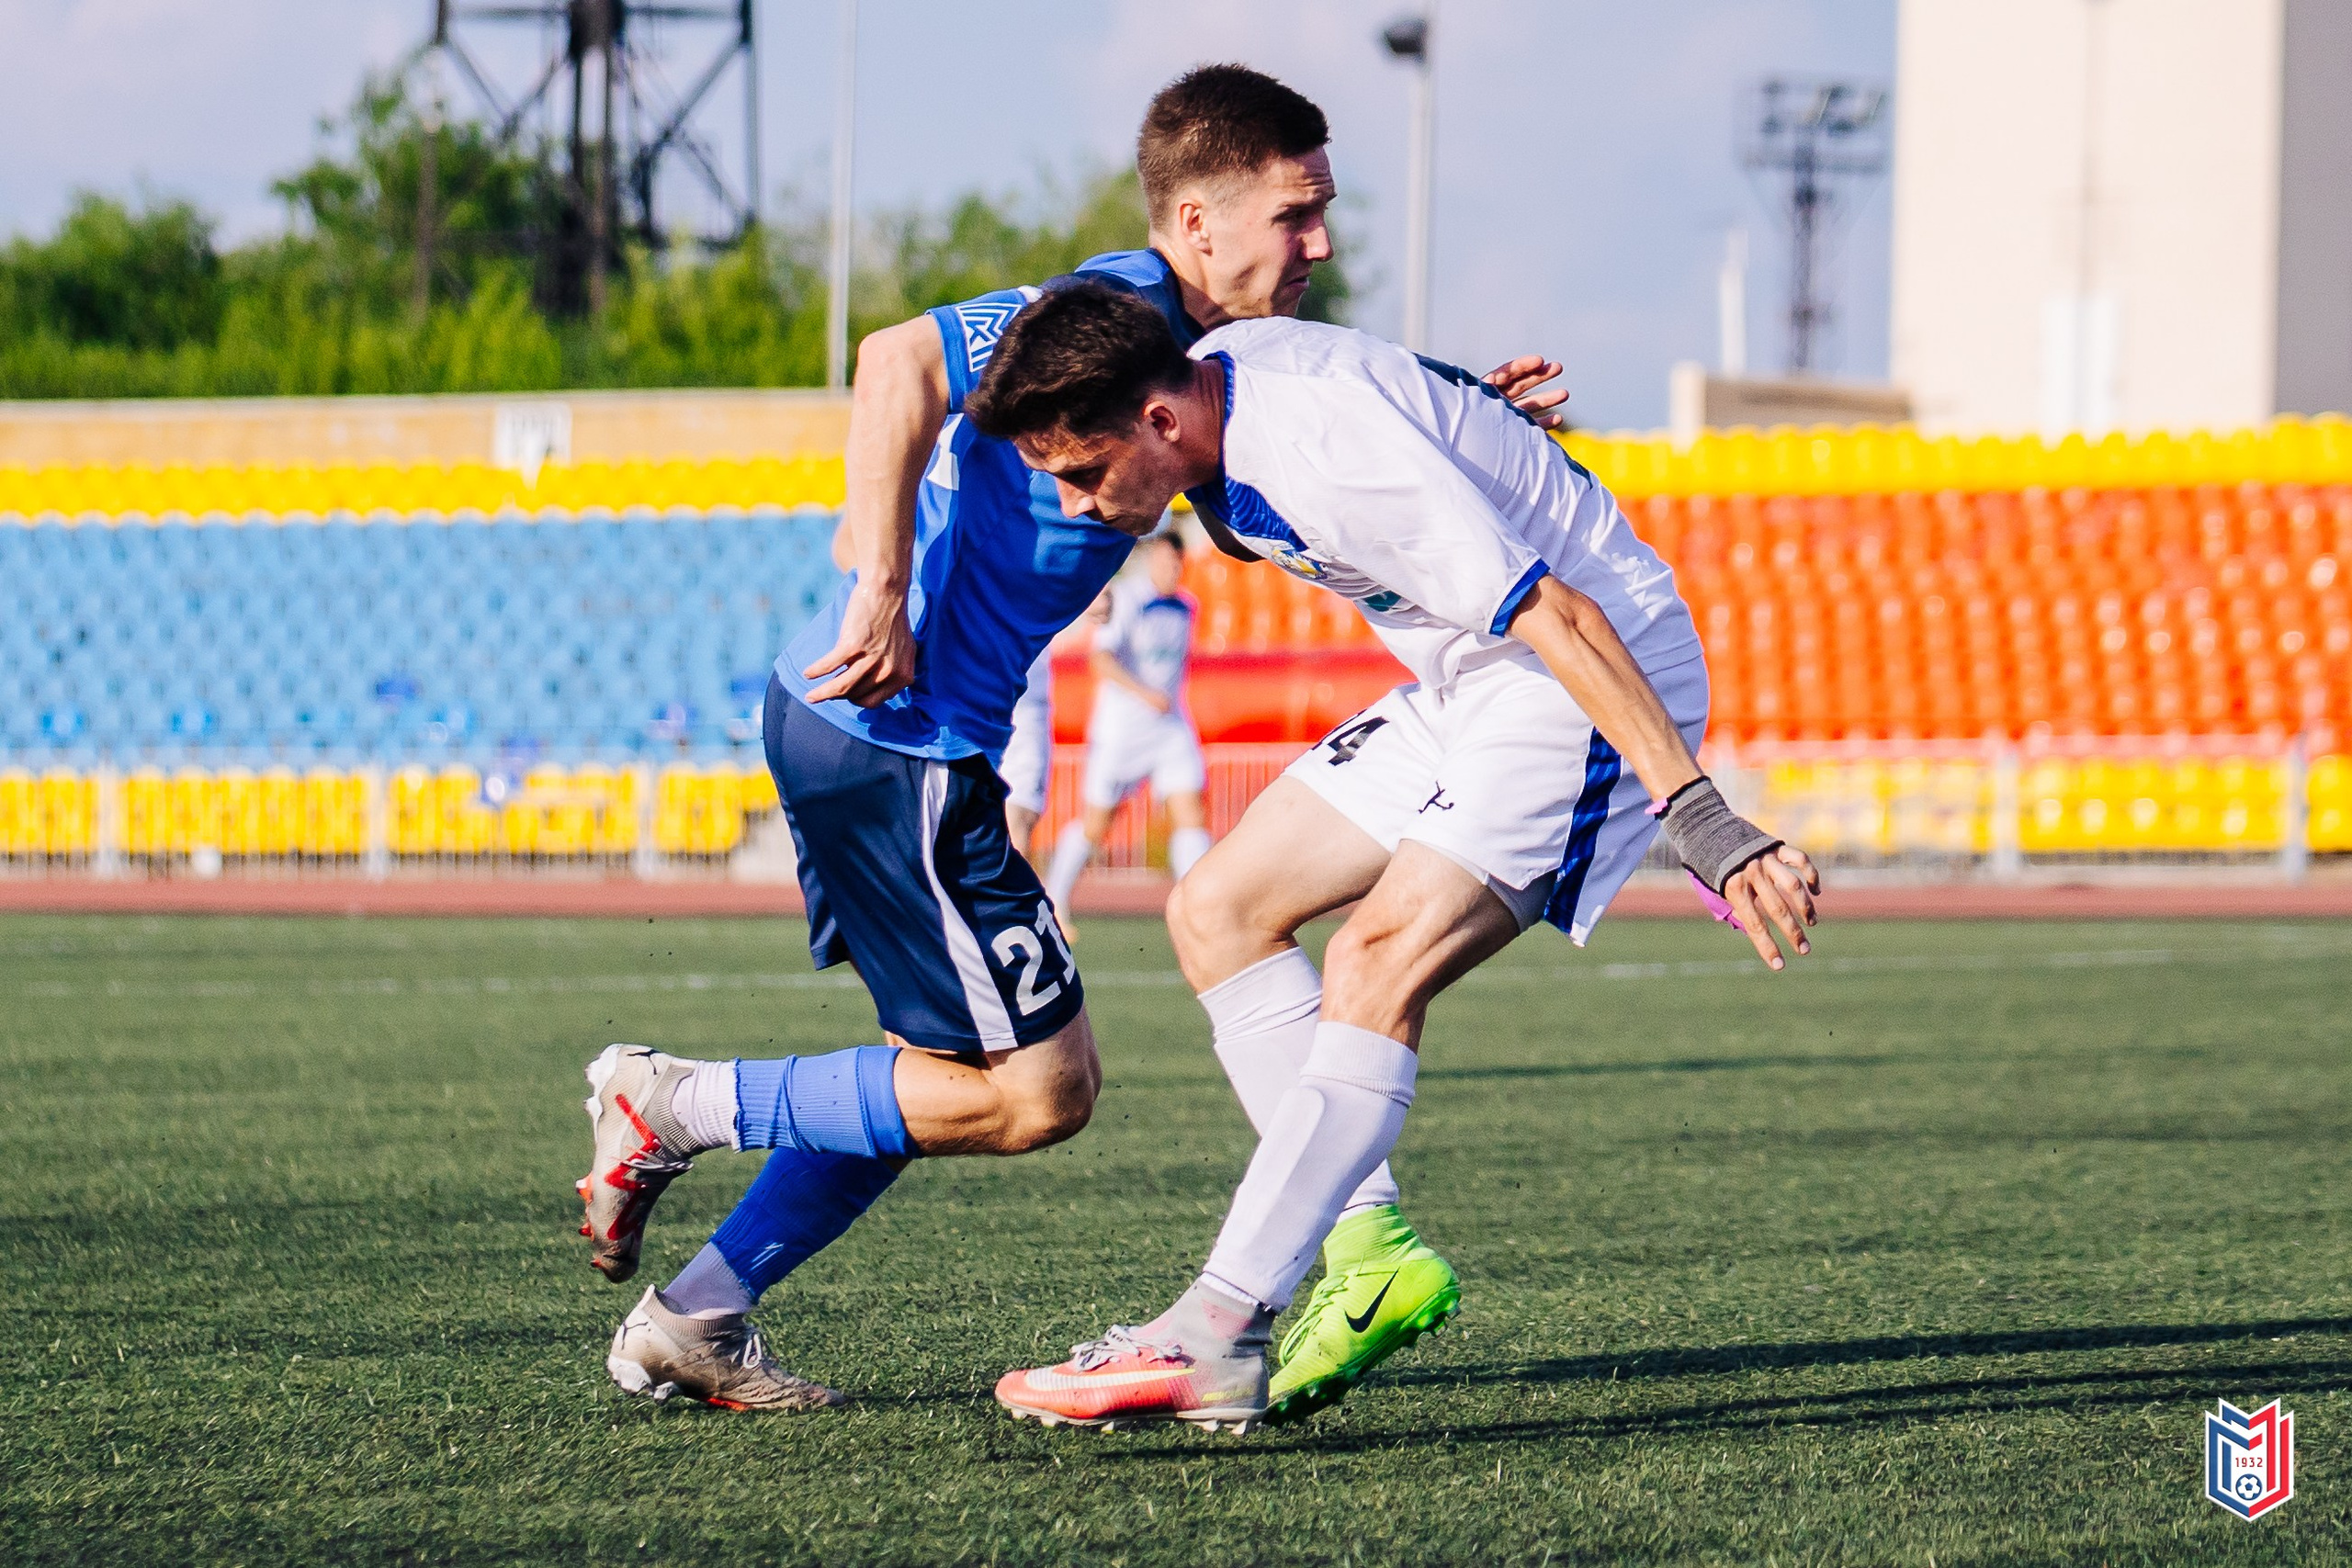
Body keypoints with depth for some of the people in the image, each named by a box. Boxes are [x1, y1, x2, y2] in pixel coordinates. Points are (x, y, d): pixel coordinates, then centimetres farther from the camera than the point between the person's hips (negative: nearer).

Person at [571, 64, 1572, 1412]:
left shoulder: (1186, 341, 14)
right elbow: (902, 361, -30)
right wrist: (882, 593, -31)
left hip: (870, 737, 10)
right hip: (895, 737, -10)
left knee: (955, 1064, 21)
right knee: (1038, 1092, -5)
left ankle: (694, 1322, 23)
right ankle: (676, 1108, 2)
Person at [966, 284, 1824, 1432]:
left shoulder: (1330, 450, -30)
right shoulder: (1209, 379, -3)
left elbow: (1559, 617, -31)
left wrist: (1700, 817, -33)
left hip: (1599, 683, -11)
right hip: (1469, 686, 11)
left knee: (1378, 967, -24)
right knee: (1218, 912, 6)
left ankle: (1216, 1339, -29)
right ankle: (1367, 1262, 0)